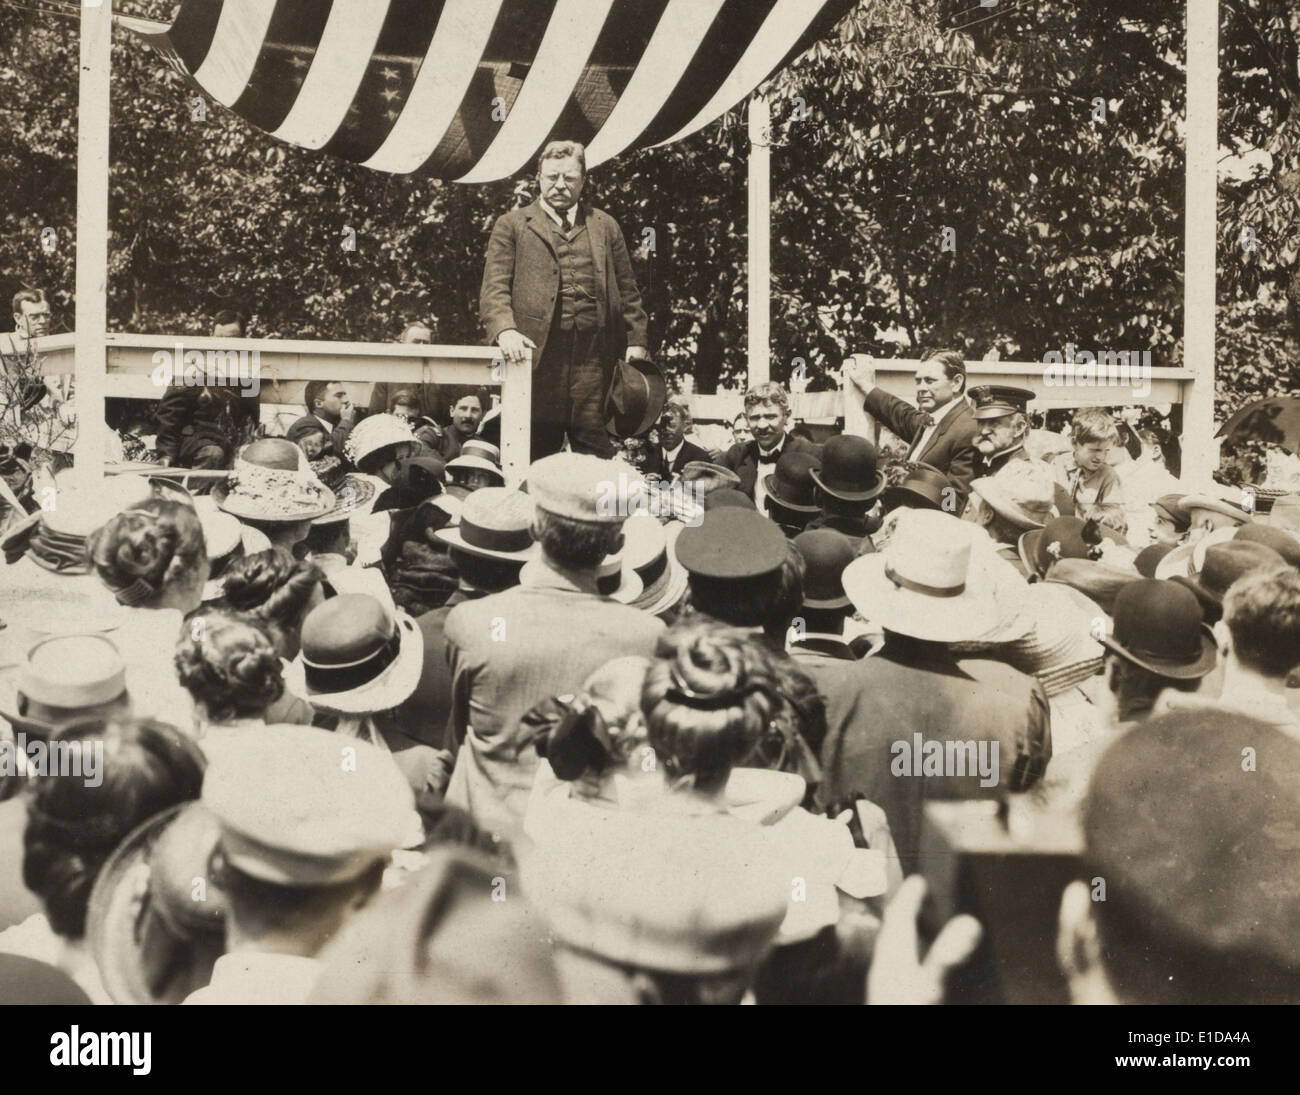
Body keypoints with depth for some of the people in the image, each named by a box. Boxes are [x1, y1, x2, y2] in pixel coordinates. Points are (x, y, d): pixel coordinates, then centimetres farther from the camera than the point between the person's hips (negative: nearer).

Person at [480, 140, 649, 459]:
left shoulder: (606, 226, 19)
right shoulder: (512, 225, 10)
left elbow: (628, 292, 17)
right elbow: (494, 289, 1)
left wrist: (636, 343, 5)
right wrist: (505, 330, -17)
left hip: (595, 359, 2)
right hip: (538, 355, -2)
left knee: (596, 454, 0)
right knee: (537, 454, 1)